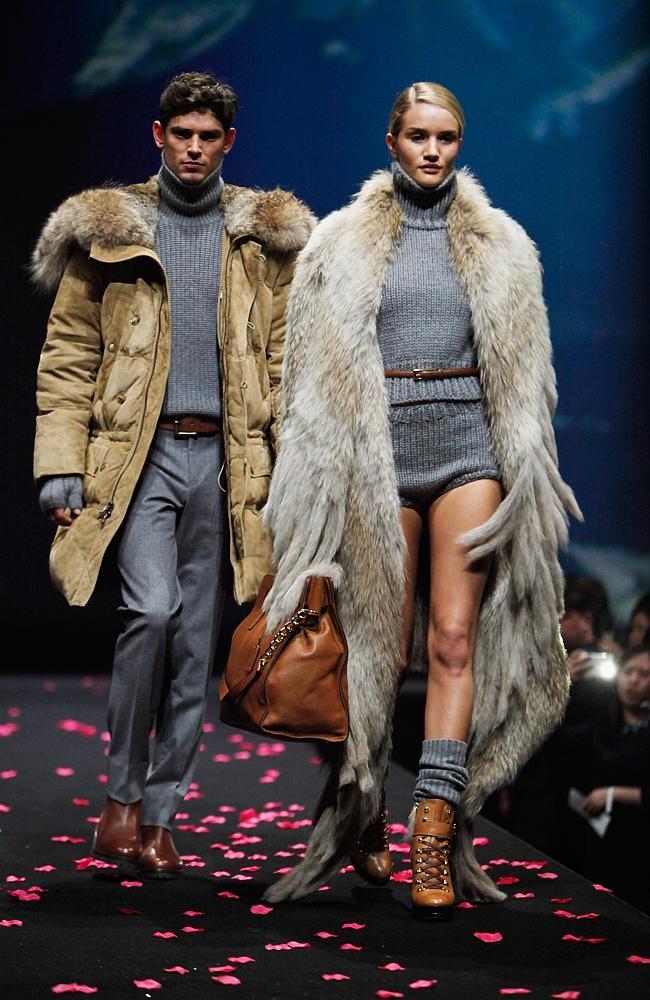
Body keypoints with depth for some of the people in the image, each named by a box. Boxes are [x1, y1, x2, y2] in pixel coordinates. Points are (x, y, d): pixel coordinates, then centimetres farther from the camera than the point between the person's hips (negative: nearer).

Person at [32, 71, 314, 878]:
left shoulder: (265, 236, 11)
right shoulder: (108, 230, 7)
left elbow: (288, 357, 10)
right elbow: (68, 356, 5)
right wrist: (59, 467, -3)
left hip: (222, 457, 2)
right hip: (138, 454, -2)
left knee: (194, 640, 4)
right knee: (153, 607, -21)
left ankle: (158, 816, 14)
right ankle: (122, 792, -4)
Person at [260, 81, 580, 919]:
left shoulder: (496, 246, 10)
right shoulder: (346, 244, 7)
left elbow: (521, 372, 12)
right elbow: (320, 372, 7)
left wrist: (522, 474, 6)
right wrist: (325, 478, 1)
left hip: (468, 444, 0)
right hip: (379, 449, 0)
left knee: (455, 637, -9)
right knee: (381, 641, 3)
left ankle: (436, 836, -13)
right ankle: (359, 817, 20)